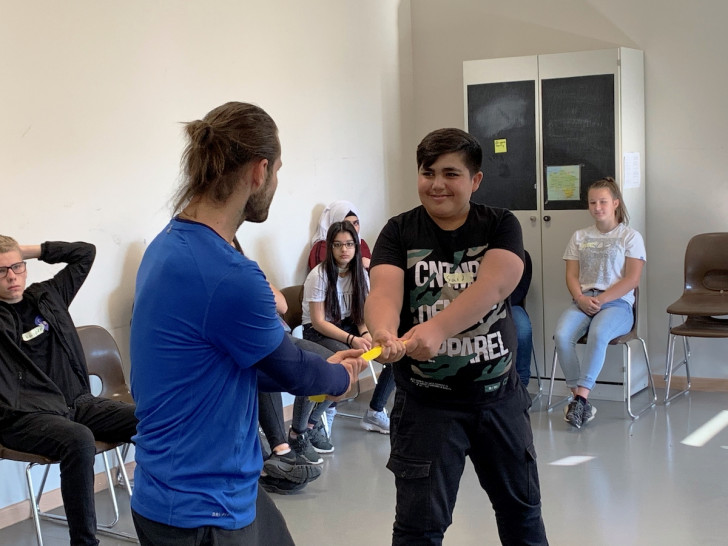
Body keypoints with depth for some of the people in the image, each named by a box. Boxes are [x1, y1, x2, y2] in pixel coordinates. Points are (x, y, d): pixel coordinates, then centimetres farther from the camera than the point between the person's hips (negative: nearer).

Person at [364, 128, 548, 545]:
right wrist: (384, 333, -45)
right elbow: (384, 292, -21)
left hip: (499, 395, 2)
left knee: (521, 508, 19)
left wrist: (436, 329, -39)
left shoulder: (501, 226, -3)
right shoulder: (399, 233, -4)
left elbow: (492, 286, -22)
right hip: (426, 401, -2)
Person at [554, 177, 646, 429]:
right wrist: (581, 298, -9)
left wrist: (601, 299, -13)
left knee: (598, 334, -37)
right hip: (582, 301, 3)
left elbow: (632, 279, -1)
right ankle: (581, 401, -25)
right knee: (561, 335, -29)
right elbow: (571, 275, 12)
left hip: (617, 303, -3)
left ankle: (580, 397, -36)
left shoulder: (630, 237, 8)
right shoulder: (579, 237, 20)